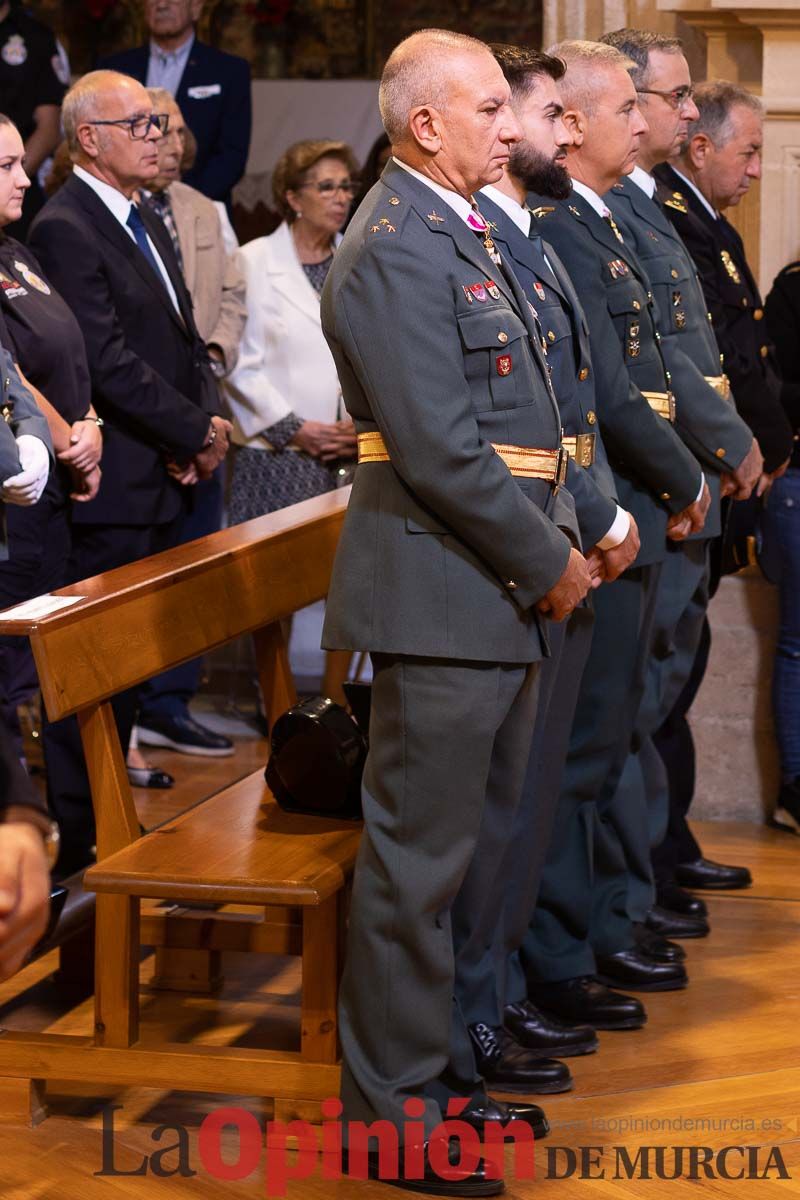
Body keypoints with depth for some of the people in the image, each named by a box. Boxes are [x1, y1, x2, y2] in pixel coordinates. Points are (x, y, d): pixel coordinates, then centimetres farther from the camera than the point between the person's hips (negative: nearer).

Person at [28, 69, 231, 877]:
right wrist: (195, 433, -12)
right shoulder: (65, 229, -13)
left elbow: (186, 342, 19)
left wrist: (202, 426, 0)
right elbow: (108, 362, -19)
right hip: (110, 492, -9)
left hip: (163, 484, 9)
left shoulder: (145, 226, 18)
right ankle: (75, 841, 3)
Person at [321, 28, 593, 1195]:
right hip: (443, 595, -10)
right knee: (420, 857, -1)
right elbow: (442, 450, -22)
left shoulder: (467, 231, 16)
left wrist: (560, 537, 9)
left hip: (498, 592, 10)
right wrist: (548, 562, -13)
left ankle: (448, 1064, 30)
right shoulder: (397, 249, -17)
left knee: (475, 844, 18)